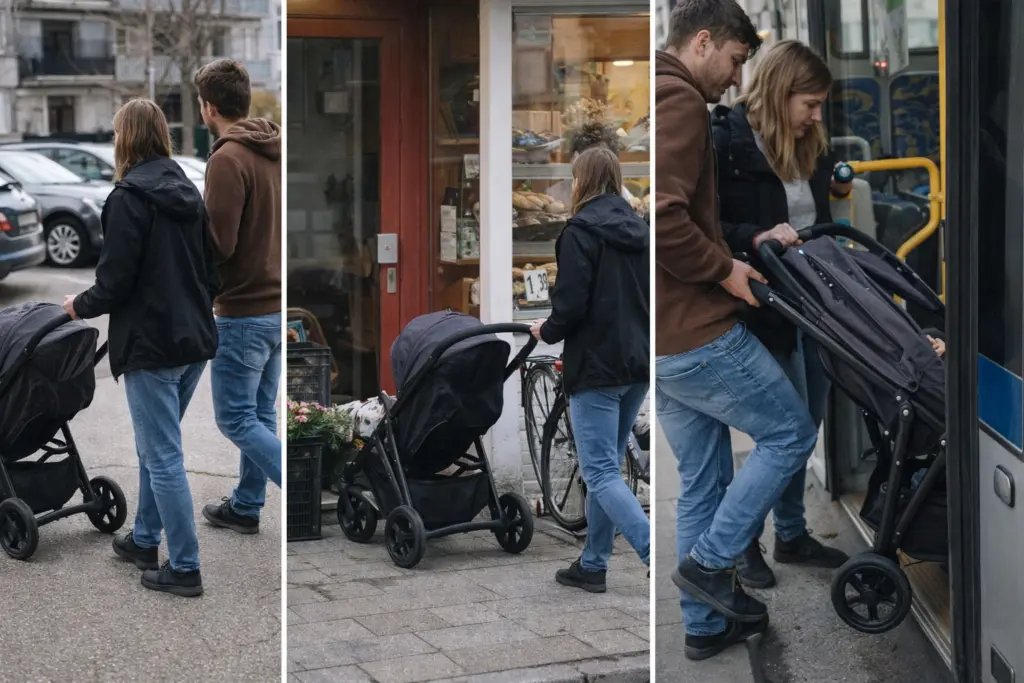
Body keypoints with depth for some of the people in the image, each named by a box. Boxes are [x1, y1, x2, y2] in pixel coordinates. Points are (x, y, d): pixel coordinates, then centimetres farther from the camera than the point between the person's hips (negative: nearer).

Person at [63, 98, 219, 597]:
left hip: (151, 345, -8)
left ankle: (184, 568, 3)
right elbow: (210, 270, 14)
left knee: (162, 456, -1)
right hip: (194, 339, 8)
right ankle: (145, 540, 32)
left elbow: (115, 282, -15)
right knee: (155, 446, 21)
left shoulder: (129, 196, -14)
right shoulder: (187, 192, 9)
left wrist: (81, 306, 3)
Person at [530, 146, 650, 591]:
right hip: (637, 363, 8)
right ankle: (593, 564, 22)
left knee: (601, 473, -6)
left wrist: (547, 332, 1)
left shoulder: (581, 231, -11)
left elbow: (572, 304, -16)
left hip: (597, 366, -8)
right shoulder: (638, 230, 11)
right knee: (608, 466, 16)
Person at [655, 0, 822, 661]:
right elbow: (663, 218, -27)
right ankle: (712, 562, 7)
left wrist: (744, 240, 15)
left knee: (703, 481, 16)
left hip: (661, 342, 10)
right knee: (791, 433, 7)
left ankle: (705, 623, 24)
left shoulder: (666, 97, 17)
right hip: (697, 333, -10)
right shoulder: (679, 102, -15)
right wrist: (726, 270, -15)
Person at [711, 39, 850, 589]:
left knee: (808, 423, 14)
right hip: (763, 306, -7)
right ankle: (744, 536, 16)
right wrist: (756, 238, -26)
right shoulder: (724, 145, -14)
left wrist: (836, 189, 4)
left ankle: (792, 536, 30)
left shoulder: (807, 144, 8)